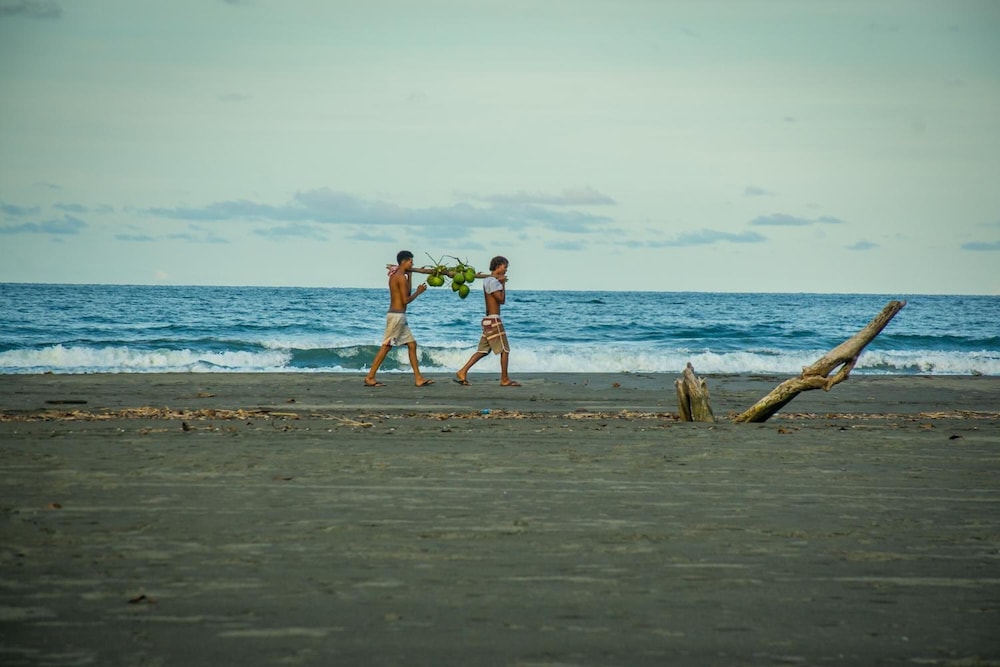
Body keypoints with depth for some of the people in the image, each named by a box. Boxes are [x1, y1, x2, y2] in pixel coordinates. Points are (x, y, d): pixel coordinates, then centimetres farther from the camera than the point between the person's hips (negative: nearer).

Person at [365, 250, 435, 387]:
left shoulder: (395, 276, 15)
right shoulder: (401, 277, -14)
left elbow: (406, 294, 22)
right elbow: (406, 300, -16)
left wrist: (409, 275, 20)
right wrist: (419, 292, -2)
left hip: (399, 316, 10)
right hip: (397, 315, -10)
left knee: (412, 344, 11)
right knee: (386, 346, -8)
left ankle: (418, 378, 11)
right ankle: (370, 377, -7)